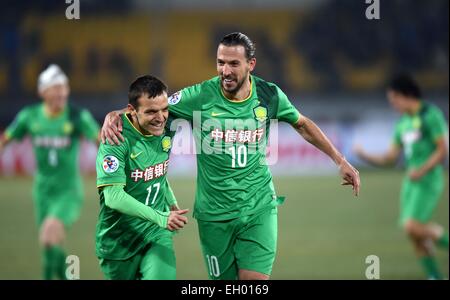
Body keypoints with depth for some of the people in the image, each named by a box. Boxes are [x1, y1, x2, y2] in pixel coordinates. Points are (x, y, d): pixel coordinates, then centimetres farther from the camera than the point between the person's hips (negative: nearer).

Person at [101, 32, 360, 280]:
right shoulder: (200, 97, -10)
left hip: (259, 209, 0)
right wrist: (114, 115, -21)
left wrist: (340, 160, 18)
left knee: (255, 279, -13)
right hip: (214, 215, 0)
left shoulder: (269, 96, -3)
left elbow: (302, 125, 15)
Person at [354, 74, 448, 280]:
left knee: (412, 227, -20)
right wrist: (364, 156, 1)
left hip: (428, 180, -8)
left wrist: (422, 170, -22)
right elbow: (389, 158, 16)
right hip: (411, 180, 8)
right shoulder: (403, 124, 16)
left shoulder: (430, 115, -7)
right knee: (414, 234, 2)